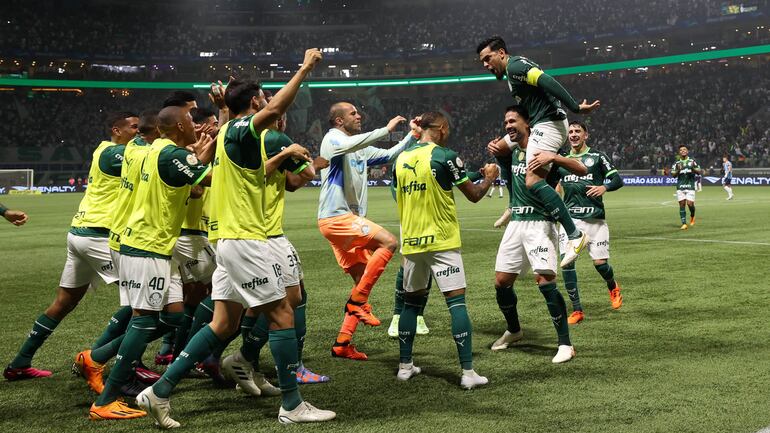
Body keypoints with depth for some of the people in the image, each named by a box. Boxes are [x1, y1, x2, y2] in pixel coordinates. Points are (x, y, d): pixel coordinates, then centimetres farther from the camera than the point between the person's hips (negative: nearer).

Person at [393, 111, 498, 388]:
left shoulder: (401, 159, 7)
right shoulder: (445, 156, -10)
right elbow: (474, 195, -4)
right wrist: (489, 177, 15)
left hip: (411, 243, 6)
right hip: (441, 242, -6)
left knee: (411, 301, 16)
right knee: (457, 302, -5)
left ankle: (405, 366, 21)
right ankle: (468, 372, -8)